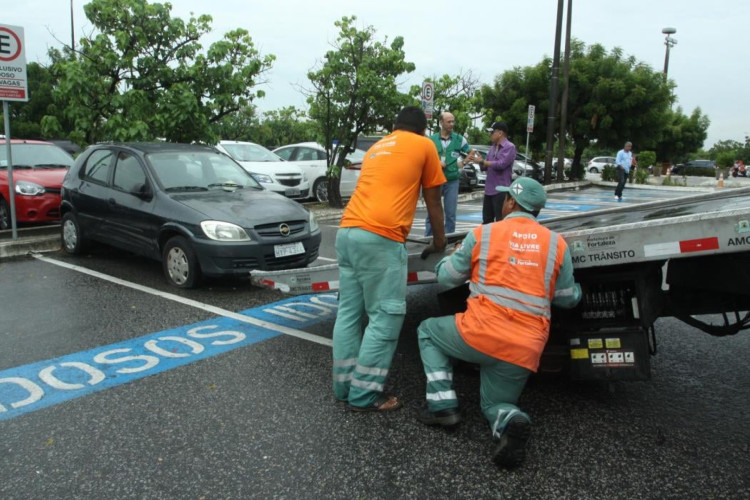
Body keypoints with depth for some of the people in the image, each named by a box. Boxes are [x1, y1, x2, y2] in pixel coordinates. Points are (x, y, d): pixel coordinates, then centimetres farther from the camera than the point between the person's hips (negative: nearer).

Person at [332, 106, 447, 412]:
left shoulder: (377, 147, 28)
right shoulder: (425, 146, 11)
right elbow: (433, 201, 16)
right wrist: (439, 239, 30)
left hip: (348, 231, 8)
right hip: (380, 237, -7)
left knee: (349, 311, 9)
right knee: (385, 318, -2)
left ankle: (345, 385, 14)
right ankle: (364, 394, 0)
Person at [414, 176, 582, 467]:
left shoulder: (483, 234, 1)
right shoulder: (557, 244, 6)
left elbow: (447, 278, 9)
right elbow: (568, 298, 13)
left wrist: (448, 259, 32)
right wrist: (577, 289, 37)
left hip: (481, 334, -3)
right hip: (526, 349, 3)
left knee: (427, 331, 25)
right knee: (495, 403, 24)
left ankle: (442, 405, 11)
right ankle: (510, 422, -14)